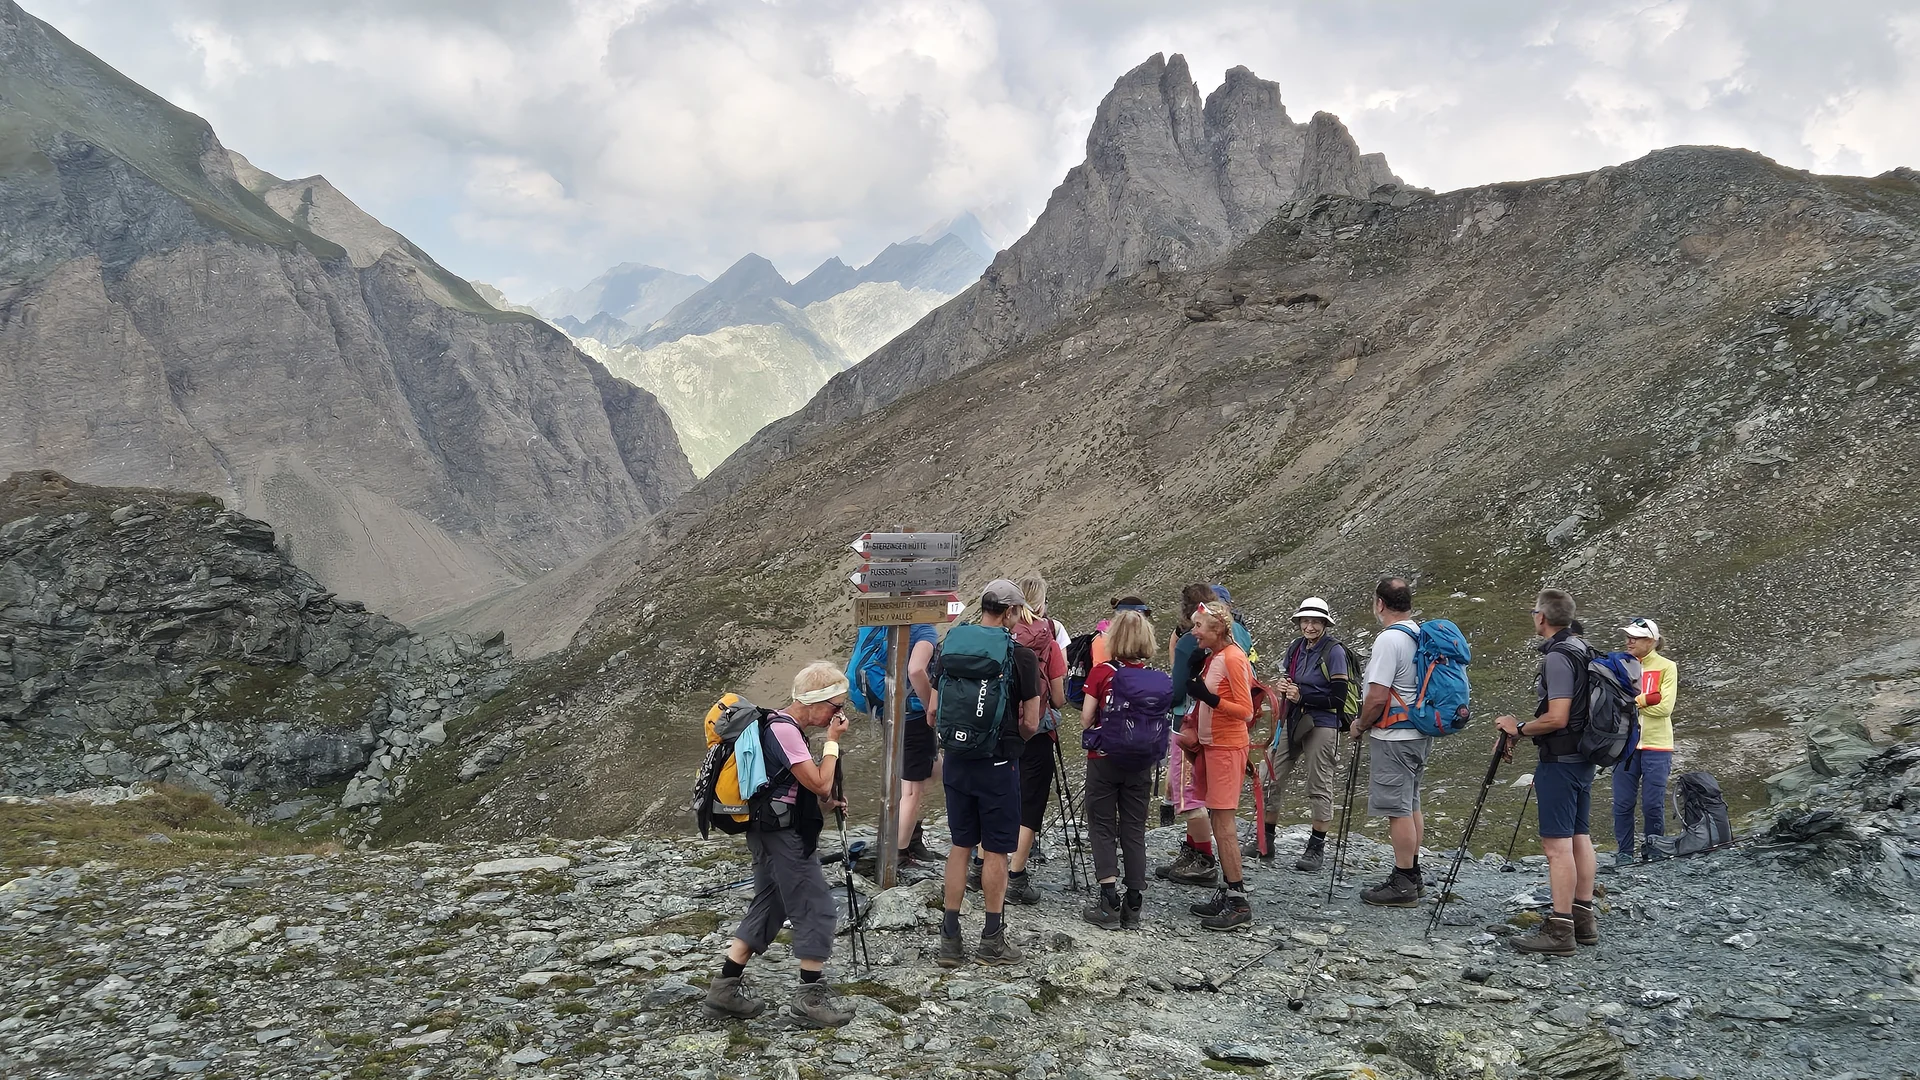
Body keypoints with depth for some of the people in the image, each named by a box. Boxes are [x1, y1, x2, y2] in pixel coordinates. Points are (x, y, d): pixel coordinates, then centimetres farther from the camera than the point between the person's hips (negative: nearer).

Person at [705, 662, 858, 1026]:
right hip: (782, 836, -10)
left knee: (768, 907, 15)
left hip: (772, 835, 10)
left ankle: (726, 986, 18)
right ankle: (812, 995, 2)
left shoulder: (782, 727, 12)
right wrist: (832, 741, -9)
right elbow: (820, 784, -19)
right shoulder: (785, 730, -20)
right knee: (818, 911, -4)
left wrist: (827, 801, 8)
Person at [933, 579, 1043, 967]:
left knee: (960, 847, 14)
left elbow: (934, 711, 5)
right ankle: (992, 940, 14)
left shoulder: (949, 647, 2)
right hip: (998, 764, -4)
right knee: (995, 850, 6)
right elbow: (1030, 724, -8)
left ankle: (950, 939, 16)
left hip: (956, 760, 5)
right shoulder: (1021, 656, -11)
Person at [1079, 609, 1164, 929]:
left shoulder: (1102, 673, -10)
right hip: (1140, 762, 3)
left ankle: (1109, 904, -1)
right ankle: (1133, 908, 11)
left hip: (1104, 759, -3)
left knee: (1103, 829, 6)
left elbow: (1086, 720, -8)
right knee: (1134, 830, 10)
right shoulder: (1157, 679, -3)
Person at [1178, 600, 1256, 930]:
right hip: (1209, 744, 9)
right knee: (1218, 821, 10)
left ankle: (1239, 902, -6)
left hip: (1227, 748, -9)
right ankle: (1227, 894, 16)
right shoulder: (1210, 657, 11)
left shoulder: (1233, 659, -15)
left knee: (1224, 822, -9)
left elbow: (1246, 711, -19)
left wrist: (1208, 697, -26)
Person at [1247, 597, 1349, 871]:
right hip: (1292, 722, 7)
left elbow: (1338, 699, -13)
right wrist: (1284, 688, -1)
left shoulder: (1334, 652, -11)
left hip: (1322, 725, -7)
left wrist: (1301, 696, -16)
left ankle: (1317, 848, 13)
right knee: (1270, 778, 7)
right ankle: (1265, 840, 19)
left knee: (1319, 786, 3)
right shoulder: (1295, 648, 9)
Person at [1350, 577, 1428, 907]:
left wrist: (1360, 725, -6)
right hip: (1420, 733, 10)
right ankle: (1412, 877, 25)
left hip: (1393, 737, -10)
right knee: (1410, 806, 17)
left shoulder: (1389, 639, -19)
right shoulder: (1422, 636, 10)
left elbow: (1378, 696, -23)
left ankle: (1402, 885, 0)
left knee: (1398, 809, -4)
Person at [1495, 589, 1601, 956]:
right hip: (1583, 758, 10)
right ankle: (1584, 918, 20)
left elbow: (1556, 718, -24)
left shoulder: (1557, 657, -18)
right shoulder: (1582, 650, 13)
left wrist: (1519, 729, -9)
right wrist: (1522, 732, 19)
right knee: (1579, 836, 14)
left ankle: (1560, 929, -8)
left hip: (1560, 761, -10)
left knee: (1557, 843, -9)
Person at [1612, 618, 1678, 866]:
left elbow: (1665, 707, -11)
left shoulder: (1666, 667, -1)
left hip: (1656, 745, -2)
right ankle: (1624, 853, 13)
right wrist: (1646, 699, -15)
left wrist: (1631, 700, -9)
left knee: (1653, 804, 1)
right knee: (1623, 803, 3)